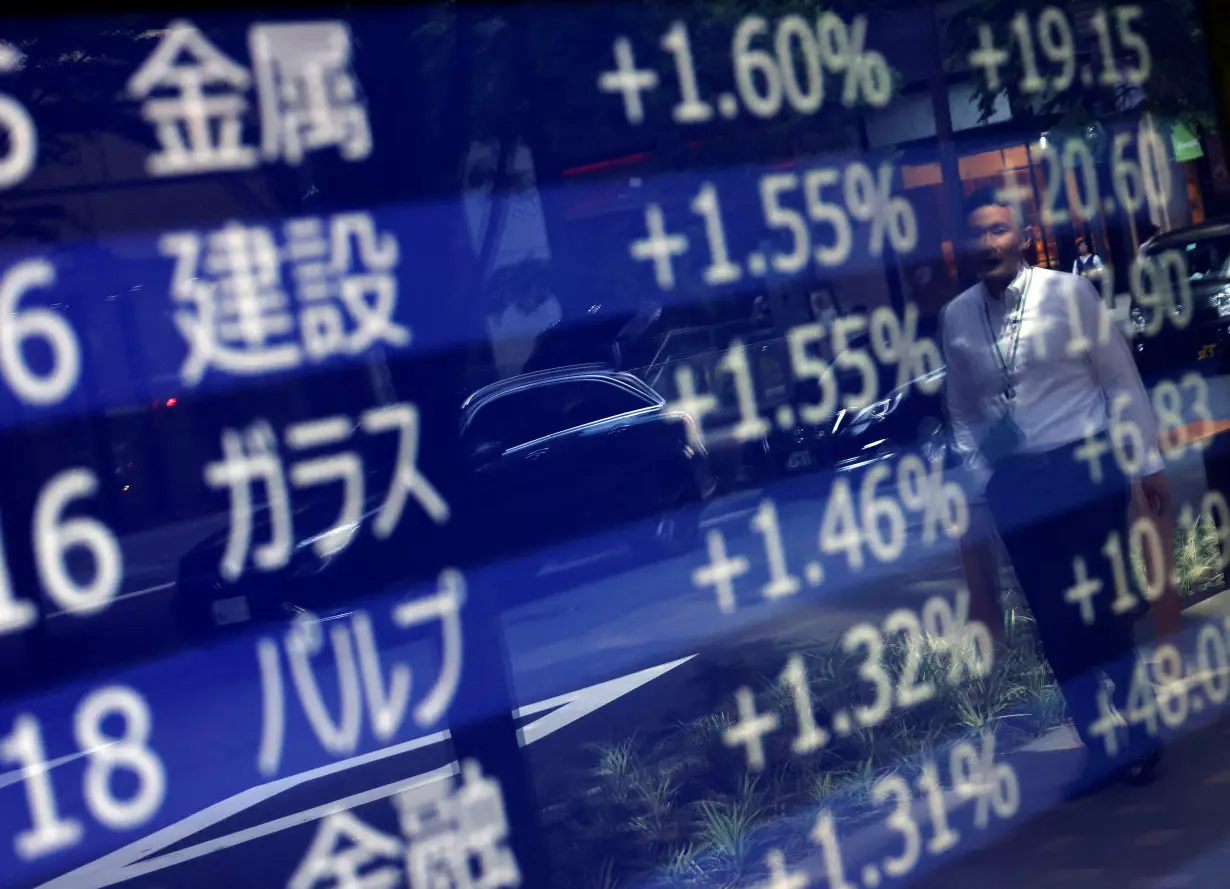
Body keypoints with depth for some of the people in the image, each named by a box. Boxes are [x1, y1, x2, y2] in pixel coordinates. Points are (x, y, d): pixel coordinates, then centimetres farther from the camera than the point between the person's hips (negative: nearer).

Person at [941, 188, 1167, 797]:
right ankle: (1105, 747, 18)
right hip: (1014, 485, 3)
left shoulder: (1069, 293, -5)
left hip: (1084, 468, -3)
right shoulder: (956, 319, 4)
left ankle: (1134, 739, 15)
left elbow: (1121, 381, -2)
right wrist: (979, 484, 7)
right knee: (1057, 626, 7)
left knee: (1098, 612, 0)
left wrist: (1148, 462, -4)